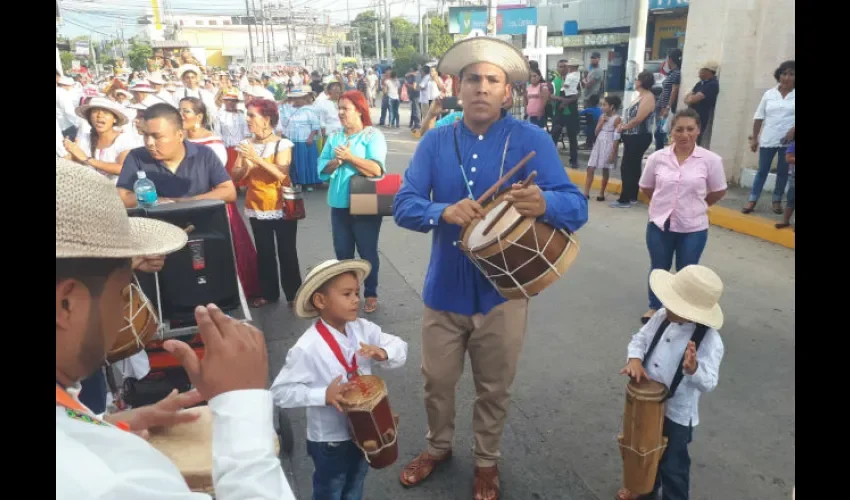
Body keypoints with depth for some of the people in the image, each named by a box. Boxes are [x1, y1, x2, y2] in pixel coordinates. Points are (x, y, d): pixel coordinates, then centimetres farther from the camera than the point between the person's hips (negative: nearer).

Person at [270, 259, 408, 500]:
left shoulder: (363, 329, -12)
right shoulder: (307, 348, -28)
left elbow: (400, 347, -6)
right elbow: (281, 391, -23)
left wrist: (383, 353, -27)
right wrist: (323, 395, -32)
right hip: (329, 440, -5)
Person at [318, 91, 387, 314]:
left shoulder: (373, 135, -6)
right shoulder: (334, 137, 11)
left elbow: (376, 169, -19)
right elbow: (323, 168, 5)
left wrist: (349, 157, -18)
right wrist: (336, 161, -14)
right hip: (340, 203, 6)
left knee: (367, 251, 5)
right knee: (342, 251, 13)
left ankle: (371, 294, 18)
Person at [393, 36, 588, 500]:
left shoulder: (532, 140, -10)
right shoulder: (435, 141, -3)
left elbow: (577, 207, -16)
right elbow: (403, 205, -9)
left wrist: (544, 204, -39)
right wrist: (444, 212, -29)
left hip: (502, 289, -2)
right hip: (445, 287, 2)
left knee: (494, 387, 17)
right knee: (437, 379, 19)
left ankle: (487, 460, 44)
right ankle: (438, 446, 47)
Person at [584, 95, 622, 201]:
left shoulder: (617, 119, -10)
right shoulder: (602, 117, 8)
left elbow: (617, 137, -12)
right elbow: (596, 132, 5)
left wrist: (613, 153, -16)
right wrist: (601, 122, -8)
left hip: (608, 146, -6)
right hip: (598, 144, 6)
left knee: (605, 170, 4)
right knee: (590, 169, 1)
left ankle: (601, 194, 14)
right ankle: (586, 193, 5)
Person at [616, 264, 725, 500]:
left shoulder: (709, 340, -26)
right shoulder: (662, 317, -9)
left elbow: (708, 383, -29)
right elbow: (640, 338, 1)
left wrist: (693, 369, -50)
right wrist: (635, 358, -19)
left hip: (677, 414, -6)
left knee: (672, 465, 14)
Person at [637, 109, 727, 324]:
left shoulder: (711, 160, -11)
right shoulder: (657, 157, -8)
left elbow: (718, 191, 3)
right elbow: (646, 187, 7)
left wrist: (695, 206, 7)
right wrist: (665, 202, 8)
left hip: (693, 228, -1)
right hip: (659, 225, 1)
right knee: (658, 269, 17)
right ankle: (655, 308, 37)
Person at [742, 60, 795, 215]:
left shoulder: (794, 95, -3)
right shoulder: (769, 94, 3)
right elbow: (759, 117, 6)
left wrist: (793, 130, -17)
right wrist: (754, 138, 5)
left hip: (788, 141, -1)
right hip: (767, 140, 1)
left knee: (783, 172, 9)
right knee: (762, 171, 6)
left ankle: (777, 200, 21)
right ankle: (752, 200, 12)